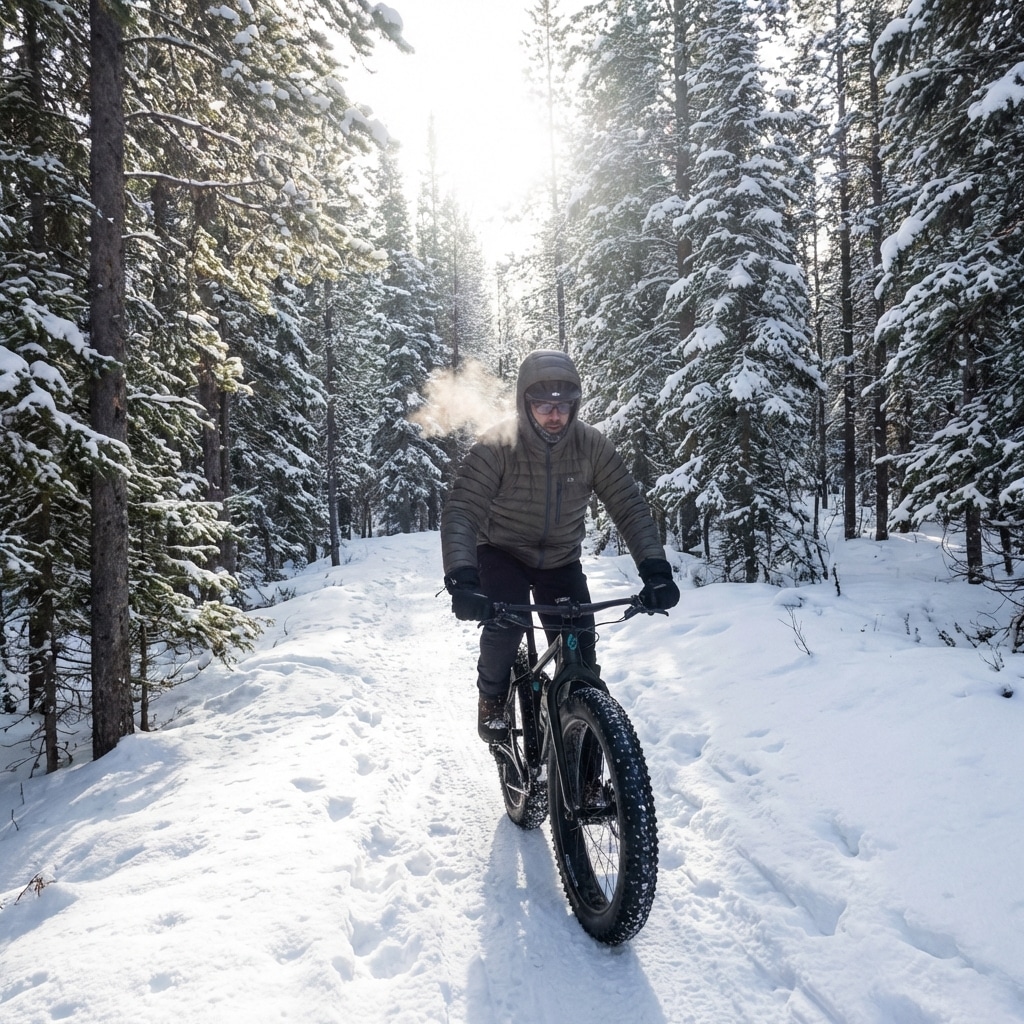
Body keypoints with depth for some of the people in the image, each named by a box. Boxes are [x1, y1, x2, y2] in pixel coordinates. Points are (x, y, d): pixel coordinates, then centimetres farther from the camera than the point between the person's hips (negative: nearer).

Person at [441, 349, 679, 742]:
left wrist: (655, 569, -32)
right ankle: (492, 697, 3)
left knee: (580, 656, -8)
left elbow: (630, 507, -18)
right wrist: (461, 578, -48)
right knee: (504, 624, -27)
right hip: (502, 552, -2)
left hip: (561, 559, 2)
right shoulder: (496, 447, -24)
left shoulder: (592, 445, -17)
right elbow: (460, 512, -32)